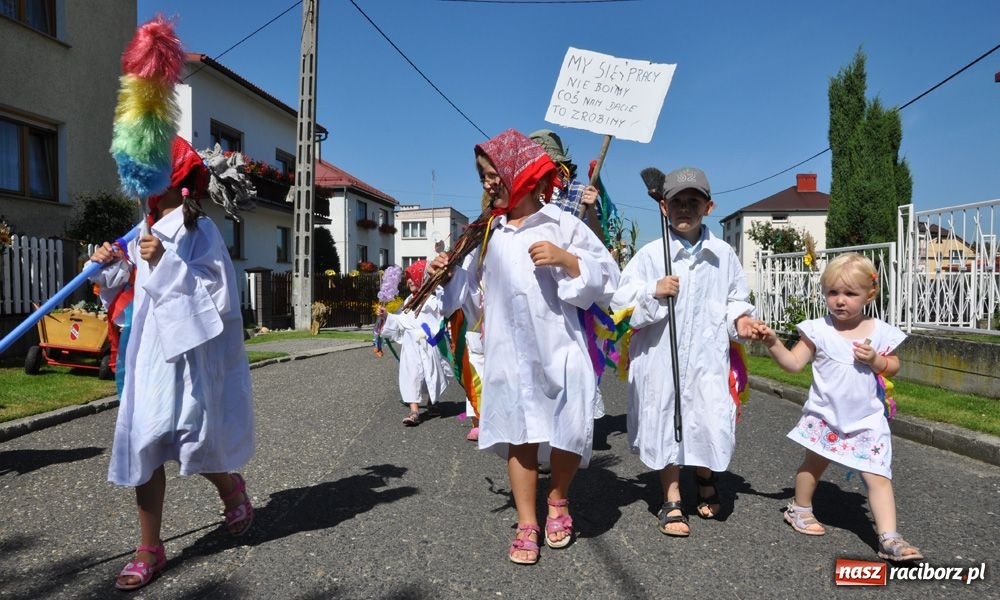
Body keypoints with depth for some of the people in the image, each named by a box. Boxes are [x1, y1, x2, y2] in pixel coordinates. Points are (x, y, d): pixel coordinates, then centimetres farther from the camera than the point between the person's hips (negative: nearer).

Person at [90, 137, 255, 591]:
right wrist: (110, 266, 1)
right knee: (143, 443, 4)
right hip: (148, 351, 7)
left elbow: (219, 293, -16)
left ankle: (230, 485, 33)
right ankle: (150, 549, 15)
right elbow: (130, 289, 20)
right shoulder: (147, 233, 13)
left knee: (190, 439, -2)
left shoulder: (199, 230, -8)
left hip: (189, 353, -7)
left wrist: (166, 263, -19)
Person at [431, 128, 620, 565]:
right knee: (518, 436, 6)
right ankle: (526, 525, 20)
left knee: (567, 433, 4)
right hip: (508, 352, 3)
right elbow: (471, 283, 21)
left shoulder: (561, 223, -3)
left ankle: (558, 502, 33)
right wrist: (448, 272, 3)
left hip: (557, 348, -3)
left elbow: (606, 275, -5)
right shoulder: (488, 231, 10)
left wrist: (564, 259, -18)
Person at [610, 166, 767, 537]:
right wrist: (653, 294, -17)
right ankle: (672, 500, 27)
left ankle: (705, 478, 35)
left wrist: (740, 320, -4)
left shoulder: (723, 255, 5)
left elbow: (736, 298, 15)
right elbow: (621, 305, -3)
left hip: (707, 356, 2)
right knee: (666, 424, 6)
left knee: (713, 424, -1)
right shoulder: (650, 255, -3)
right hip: (660, 357, -1)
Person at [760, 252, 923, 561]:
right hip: (824, 416, 0)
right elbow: (794, 363, -9)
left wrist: (875, 360, -15)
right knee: (814, 464, 18)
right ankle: (800, 509, 39)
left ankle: (889, 538, -1)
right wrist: (774, 344, -25)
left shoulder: (881, 332, -5)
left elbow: (893, 367, 6)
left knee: (879, 476, -5)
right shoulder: (818, 329, -9)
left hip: (866, 420, 0)